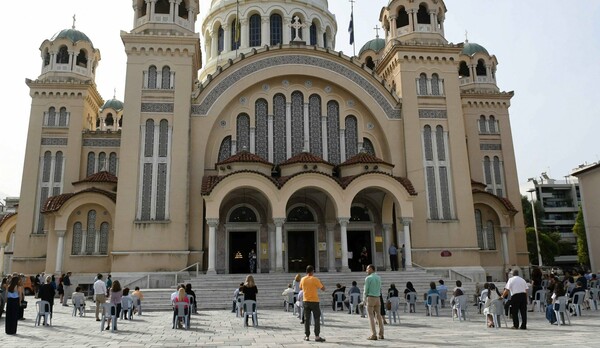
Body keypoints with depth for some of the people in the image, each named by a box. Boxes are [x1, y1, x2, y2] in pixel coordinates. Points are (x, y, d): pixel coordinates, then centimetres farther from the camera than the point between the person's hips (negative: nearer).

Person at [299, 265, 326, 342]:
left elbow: (300, 288, 18)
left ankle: (307, 336, 11)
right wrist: (321, 283, 9)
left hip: (306, 301, 4)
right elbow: (323, 289, -7)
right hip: (314, 301, -4)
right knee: (317, 319, 3)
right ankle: (317, 336, -1)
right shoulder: (315, 279, -12)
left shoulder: (303, 279, 0)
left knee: (306, 319, 10)